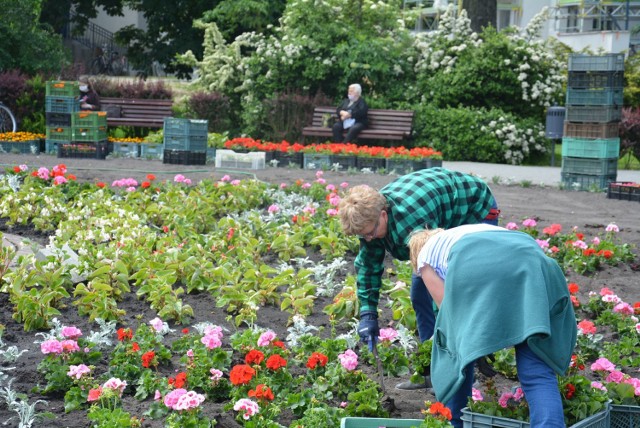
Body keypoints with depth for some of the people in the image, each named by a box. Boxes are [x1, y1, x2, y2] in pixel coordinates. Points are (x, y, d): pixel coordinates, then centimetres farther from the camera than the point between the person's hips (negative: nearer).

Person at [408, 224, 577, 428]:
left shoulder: (425, 255, 34)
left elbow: (450, 310, 22)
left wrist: (478, 350, 34)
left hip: (473, 267, -3)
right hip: (531, 263, 3)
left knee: (456, 351, 23)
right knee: (536, 370, -3)